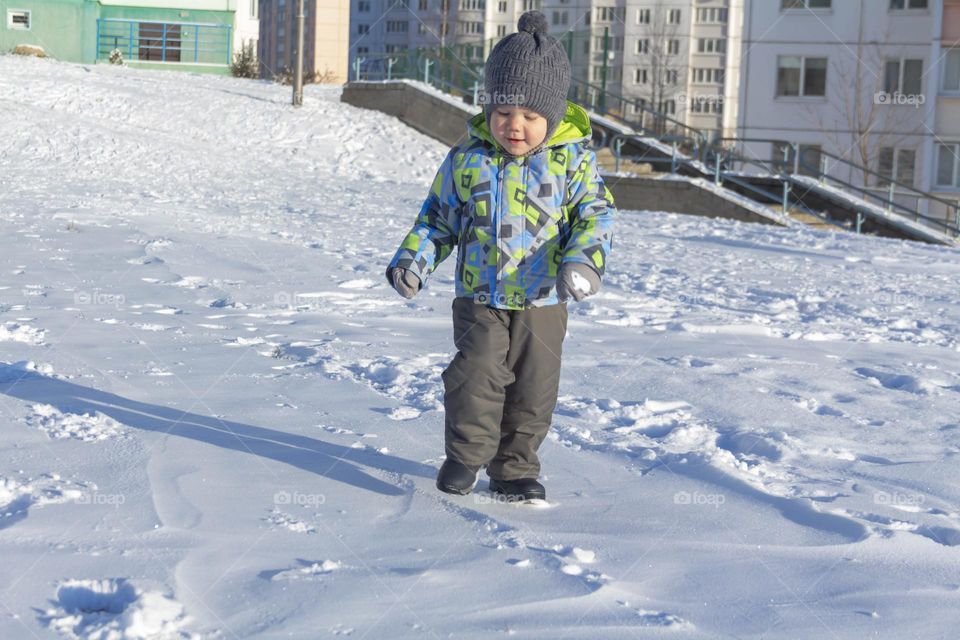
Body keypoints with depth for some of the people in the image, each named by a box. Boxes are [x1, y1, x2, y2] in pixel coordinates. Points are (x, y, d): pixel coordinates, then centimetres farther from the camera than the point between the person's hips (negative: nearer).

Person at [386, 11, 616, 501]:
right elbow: (439, 216, 7)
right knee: (477, 376, -11)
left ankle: (515, 467, 24)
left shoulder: (572, 161, -5)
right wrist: (413, 260, -6)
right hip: (480, 298, -1)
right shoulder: (467, 160, -2)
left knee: (534, 389, 8)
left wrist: (584, 260, -24)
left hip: (543, 301, 1)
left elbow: (595, 214, -5)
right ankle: (466, 453, 10)